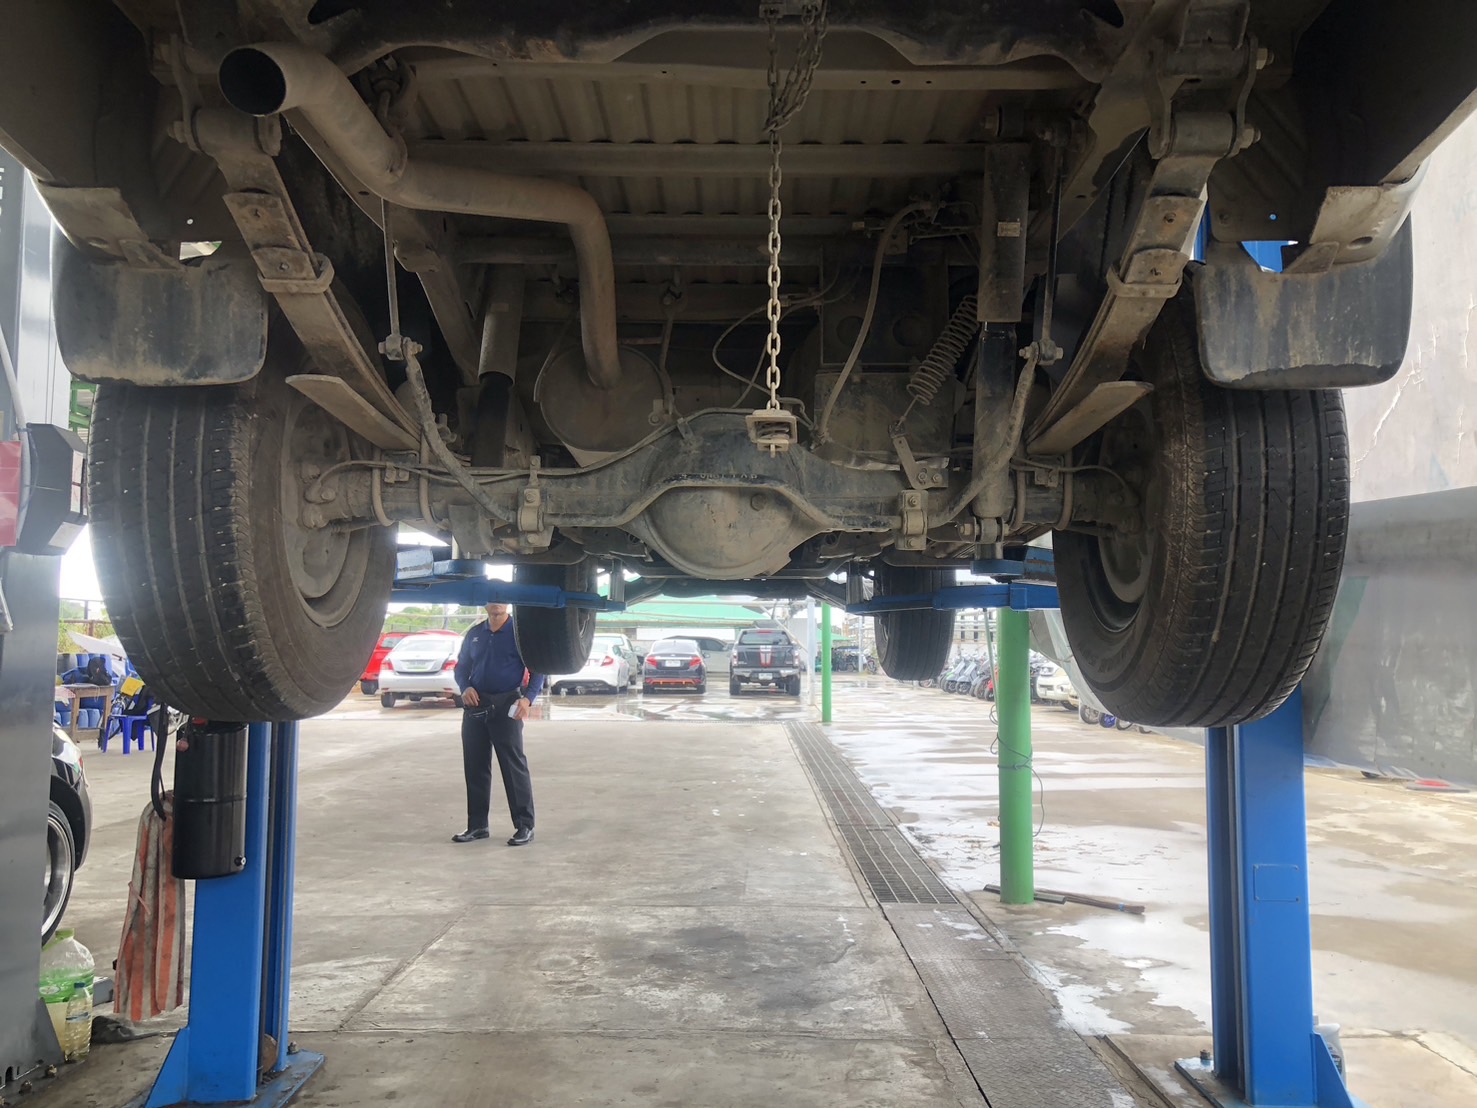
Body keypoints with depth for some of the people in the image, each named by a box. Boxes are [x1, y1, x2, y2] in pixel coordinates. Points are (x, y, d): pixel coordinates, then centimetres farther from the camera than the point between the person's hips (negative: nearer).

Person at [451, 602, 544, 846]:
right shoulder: (474, 634, 13)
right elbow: (461, 667, 19)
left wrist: (528, 698, -19)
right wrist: (465, 687, -3)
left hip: (506, 707, -5)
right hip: (475, 707, 5)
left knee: (514, 767, -5)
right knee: (475, 768, 9)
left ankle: (525, 826, 1)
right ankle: (477, 825, 19)